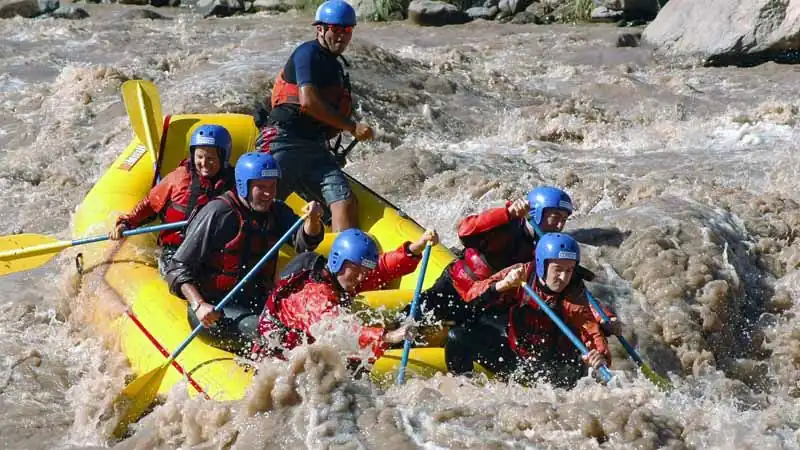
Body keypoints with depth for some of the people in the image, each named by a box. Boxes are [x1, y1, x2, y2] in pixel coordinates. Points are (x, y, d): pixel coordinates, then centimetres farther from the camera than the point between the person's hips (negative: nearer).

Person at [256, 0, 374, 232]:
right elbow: (307, 101, -18)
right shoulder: (309, 53, -4)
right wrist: (351, 126, -14)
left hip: (315, 149, 8)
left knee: (345, 199, -11)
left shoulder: (334, 65, 23)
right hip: (285, 142, -8)